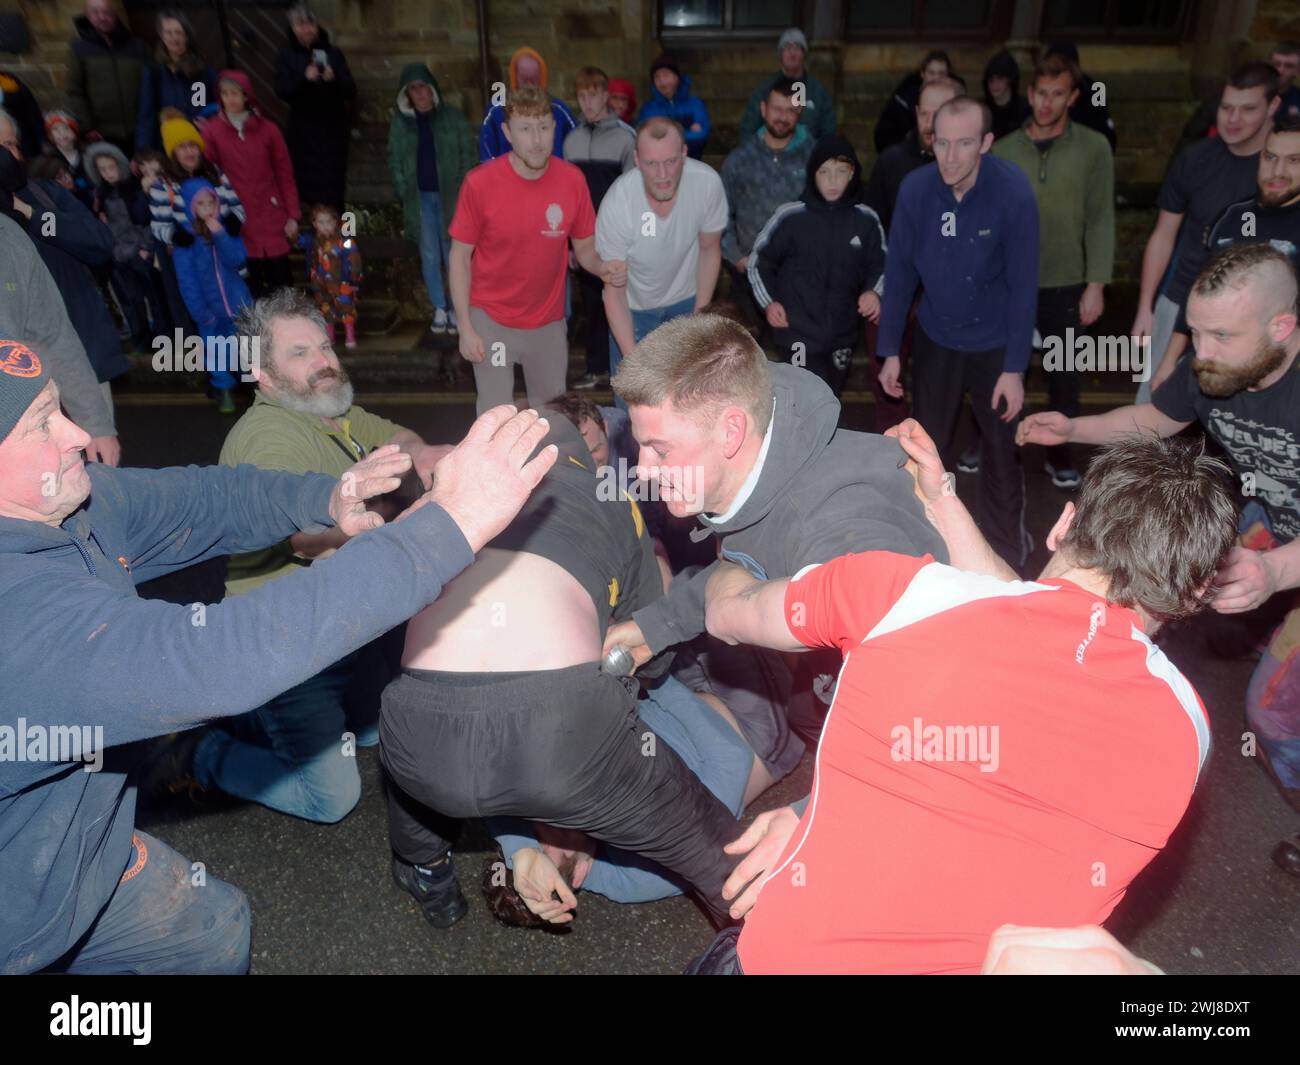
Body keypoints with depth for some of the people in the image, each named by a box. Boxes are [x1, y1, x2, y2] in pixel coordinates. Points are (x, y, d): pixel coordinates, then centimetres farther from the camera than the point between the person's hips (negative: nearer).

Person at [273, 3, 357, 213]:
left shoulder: (332, 53, 7)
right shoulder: (286, 56, 6)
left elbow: (351, 91, 2)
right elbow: (282, 91, -6)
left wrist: (334, 78, -20)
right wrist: (304, 77, -23)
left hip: (333, 130, 0)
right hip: (303, 131, 0)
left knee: (333, 187, -5)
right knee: (306, 187, -8)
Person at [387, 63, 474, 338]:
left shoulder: (452, 117, 2)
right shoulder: (400, 122, 7)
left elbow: (466, 154, 3)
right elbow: (394, 160, 10)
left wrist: (461, 192, -4)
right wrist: (404, 192, 1)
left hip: (449, 196, -2)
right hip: (420, 198, 2)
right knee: (429, 256, 3)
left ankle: (456, 309, 9)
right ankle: (439, 310, 11)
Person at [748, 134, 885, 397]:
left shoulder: (866, 220, -3)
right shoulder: (791, 216, -9)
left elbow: (879, 265, 11)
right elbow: (759, 261, 3)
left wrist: (874, 291, -8)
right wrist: (768, 301, -6)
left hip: (844, 333, 4)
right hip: (799, 333, -3)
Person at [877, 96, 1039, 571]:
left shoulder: (1013, 193, -21)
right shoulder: (915, 188, -15)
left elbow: (1022, 285, -17)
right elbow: (899, 271, -7)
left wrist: (1015, 368, -17)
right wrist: (889, 351, -5)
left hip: (993, 342, -2)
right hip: (934, 338, 2)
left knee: (1001, 450, 12)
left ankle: (1006, 550, 33)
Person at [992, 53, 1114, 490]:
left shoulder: (1093, 148, -2)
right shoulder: (1003, 149, 1)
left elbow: (1100, 220, -4)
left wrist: (1096, 284, -10)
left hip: (1066, 285, 0)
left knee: (1064, 376, 10)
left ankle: (1059, 452, 26)